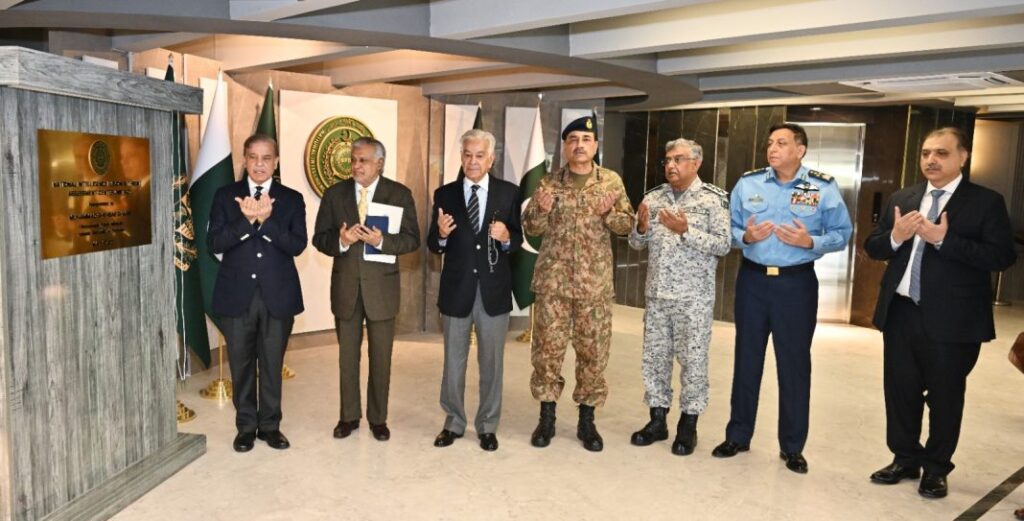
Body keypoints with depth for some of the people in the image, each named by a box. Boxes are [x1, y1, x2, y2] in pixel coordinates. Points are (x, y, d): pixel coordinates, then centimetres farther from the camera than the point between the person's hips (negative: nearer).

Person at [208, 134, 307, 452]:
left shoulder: (292, 199, 4)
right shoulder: (225, 196, 5)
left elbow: (297, 245, -8)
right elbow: (214, 243, -6)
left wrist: (265, 220, -21)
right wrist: (247, 219, -20)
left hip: (277, 296, 0)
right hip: (237, 295, 1)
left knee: (272, 365, 9)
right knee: (241, 365, 10)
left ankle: (270, 425, 24)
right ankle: (246, 426, 25)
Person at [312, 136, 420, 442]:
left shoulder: (400, 194, -3)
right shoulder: (335, 194, 3)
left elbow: (412, 239, -5)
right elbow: (319, 238, 1)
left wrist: (382, 241, -22)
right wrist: (340, 241, -20)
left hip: (382, 287, -2)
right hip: (345, 286, 2)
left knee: (380, 357, 8)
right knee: (347, 356, 13)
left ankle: (378, 418, 24)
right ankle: (349, 416, 29)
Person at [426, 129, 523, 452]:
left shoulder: (508, 193, -1)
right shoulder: (445, 194, 1)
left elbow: (518, 239, 0)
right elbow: (433, 247, -1)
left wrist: (506, 238, -21)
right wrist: (441, 234, -23)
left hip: (494, 290, 0)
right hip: (456, 289, 1)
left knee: (491, 362, 11)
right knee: (453, 361, 13)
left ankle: (488, 426, 26)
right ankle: (453, 422, 30)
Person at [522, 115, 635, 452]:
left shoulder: (612, 182, 5)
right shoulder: (549, 183, 5)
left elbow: (627, 224, 5)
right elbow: (530, 228, 4)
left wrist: (608, 214, -15)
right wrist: (543, 210, -16)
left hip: (595, 282, 0)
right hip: (553, 280, 0)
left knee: (593, 350, 5)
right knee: (547, 347, 3)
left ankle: (587, 420, 19)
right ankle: (547, 417, 18)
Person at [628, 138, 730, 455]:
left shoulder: (713, 198, -4)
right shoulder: (653, 197, 8)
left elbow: (723, 245, -12)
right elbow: (637, 244, 11)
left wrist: (685, 230, -21)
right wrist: (642, 228, -10)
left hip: (693, 297, -4)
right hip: (657, 294, 5)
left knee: (693, 360, 4)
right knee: (654, 357, 10)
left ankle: (688, 426, 17)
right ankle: (657, 420, 24)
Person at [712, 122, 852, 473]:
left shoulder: (824, 188, -3)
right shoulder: (747, 184, 2)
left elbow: (842, 234, -2)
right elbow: (729, 229, 6)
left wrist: (811, 242, -19)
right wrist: (746, 236, -15)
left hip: (797, 283, -2)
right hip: (752, 279, 2)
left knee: (794, 363, 5)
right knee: (746, 358, 10)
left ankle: (792, 447, 21)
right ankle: (738, 436, 24)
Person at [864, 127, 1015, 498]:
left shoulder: (986, 202, -5)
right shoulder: (901, 199, 9)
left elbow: (1002, 256, -14)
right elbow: (872, 247, 8)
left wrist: (944, 240, -23)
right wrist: (895, 237, -13)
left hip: (951, 320, -4)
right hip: (900, 314, 4)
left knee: (944, 398, 9)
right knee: (900, 391, 14)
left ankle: (936, 469, 28)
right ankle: (905, 460, 32)